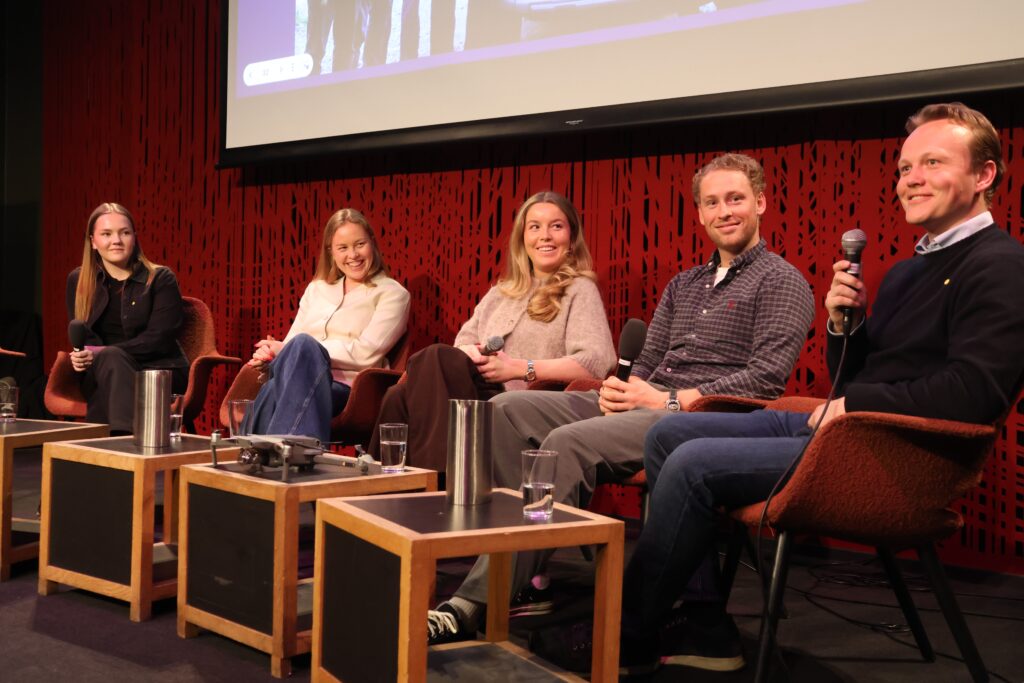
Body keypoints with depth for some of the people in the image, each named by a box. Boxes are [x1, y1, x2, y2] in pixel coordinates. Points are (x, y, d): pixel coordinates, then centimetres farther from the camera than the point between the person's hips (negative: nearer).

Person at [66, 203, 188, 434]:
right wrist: (87, 356, -20)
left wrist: (102, 353, -20)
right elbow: (80, 335, 5)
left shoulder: (161, 279, 0)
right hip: (100, 374, 3)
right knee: (111, 360, -34)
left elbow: (158, 338, -9)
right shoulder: (77, 281, 12)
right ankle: (130, 434, -48)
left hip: (159, 371, -2)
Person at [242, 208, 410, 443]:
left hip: (346, 387, -3)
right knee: (273, 388, -36)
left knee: (303, 344, -36)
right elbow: (291, 339, 18)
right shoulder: (316, 288, 25)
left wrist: (287, 350, -8)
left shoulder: (391, 293, 8)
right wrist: (272, 352, -9)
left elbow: (365, 353, -6)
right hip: (294, 381, 4)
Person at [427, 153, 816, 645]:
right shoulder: (683, 284, 25)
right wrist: (625, 389, -2)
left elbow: (767, 377, -11)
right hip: (646, 403, 8)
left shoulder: (781, 282, 2)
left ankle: (479, 602, -29)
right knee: (507, 410, -11)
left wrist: (669, 400, -15)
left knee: (568, 442, -32)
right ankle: (521, 572, -15)